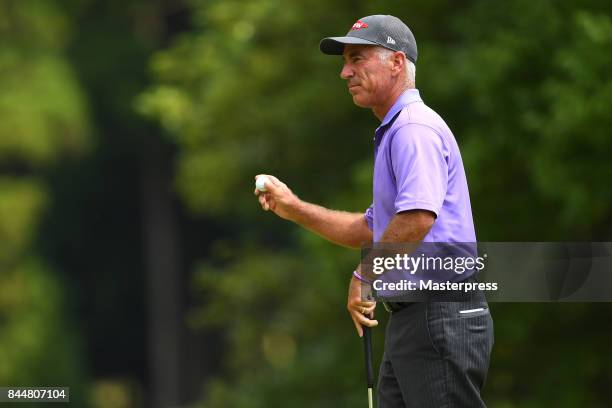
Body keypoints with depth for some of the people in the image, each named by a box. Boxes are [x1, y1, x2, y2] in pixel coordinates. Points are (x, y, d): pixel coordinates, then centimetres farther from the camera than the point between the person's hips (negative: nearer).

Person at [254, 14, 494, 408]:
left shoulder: (415, 128, -12)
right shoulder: (394, 132, 23)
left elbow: (417, 218, -27)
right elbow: (373, 229, 31)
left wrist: (363, 277, -16)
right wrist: (293, 208, 26)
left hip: (441, 317, -11)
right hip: (411, 320, 11)